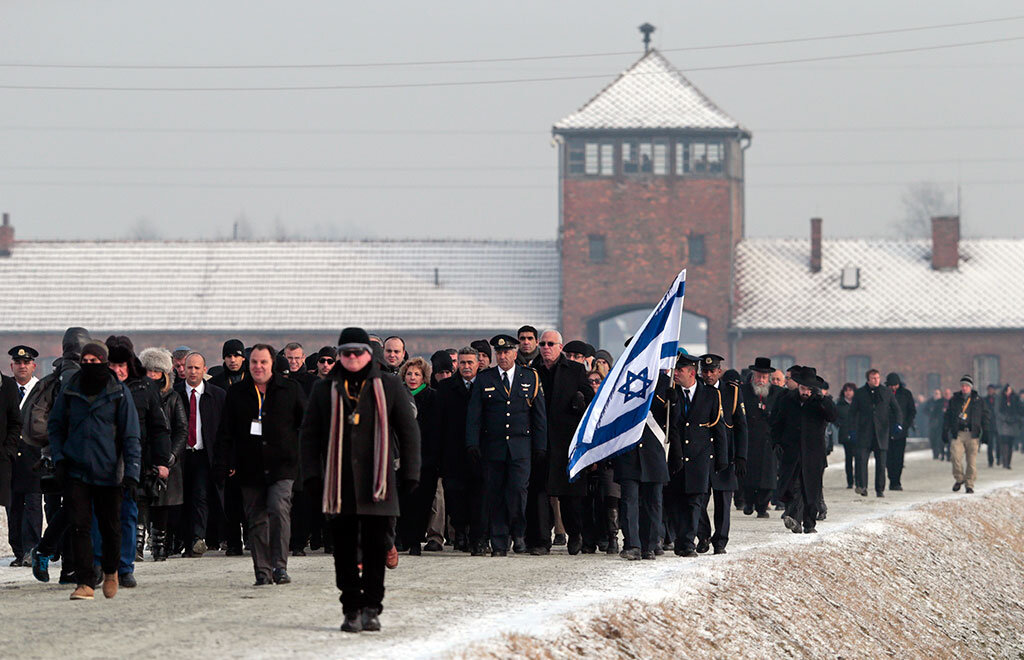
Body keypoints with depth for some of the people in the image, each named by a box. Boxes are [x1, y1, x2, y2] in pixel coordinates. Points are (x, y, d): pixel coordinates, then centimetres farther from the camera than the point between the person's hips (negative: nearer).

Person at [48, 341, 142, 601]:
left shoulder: (120, 393, -2)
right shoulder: (69, 391, 3)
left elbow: (130, 435, -2)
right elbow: (55, 425, 14)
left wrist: (132, 472, -10)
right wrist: (59, 457, -1)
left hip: (108, 472, -1)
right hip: (76, 471, 1)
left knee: (110, 527, 9)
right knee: (79, 526, -8)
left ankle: (110, 571, 35)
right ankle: (84, 583, -7)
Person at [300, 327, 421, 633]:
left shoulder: (389, 387, 7)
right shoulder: (324, 391, 11)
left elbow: (408, 430, 9)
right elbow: (310, 434, 12)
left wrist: (410, 472, 4)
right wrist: (311, 476, 3)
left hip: (378, 481, -1)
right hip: (339, 483, 1)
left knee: (376, 547, -2)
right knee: (345, 548, 0)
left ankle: (371, 608, 6)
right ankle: (352, 610, 6)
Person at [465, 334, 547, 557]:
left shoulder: (530, 378, 9)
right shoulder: (483, 379, 8)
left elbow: (540, 415, 10)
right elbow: (473, 415, 4)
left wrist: (540, 446, 5)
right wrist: (472, 444, -6)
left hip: (521, 447, -1)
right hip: (492, 447, 1)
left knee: (517, 489, -15)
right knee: (494, 495, -1)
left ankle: (518, 532, 5)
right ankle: (499, 544, 5)